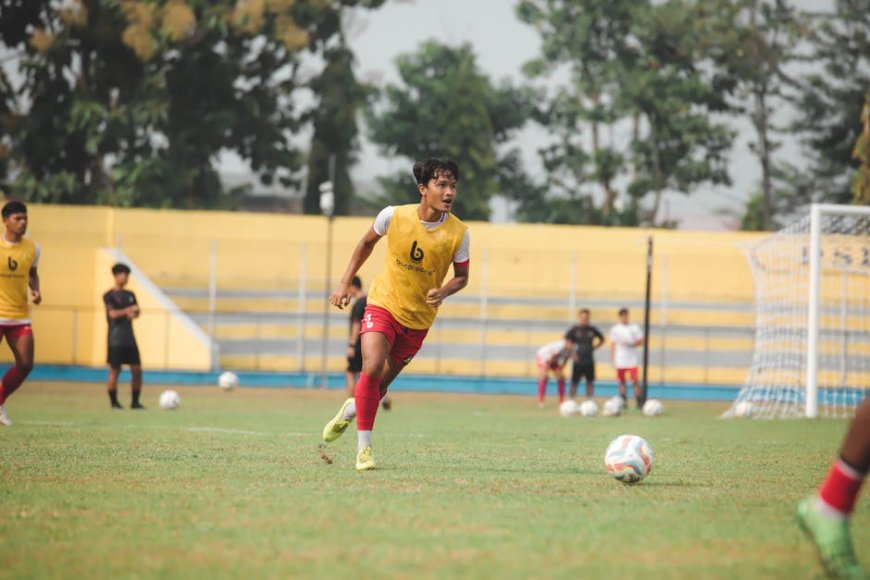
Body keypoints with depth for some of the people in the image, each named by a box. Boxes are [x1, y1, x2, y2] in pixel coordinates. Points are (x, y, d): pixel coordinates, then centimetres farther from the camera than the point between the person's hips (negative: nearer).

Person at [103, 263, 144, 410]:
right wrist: (129, 310, -16)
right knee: (115, 370, -4)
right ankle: (114, 402, 3)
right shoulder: (109, 296, -4)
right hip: (115, 340, -6)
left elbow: (136, 312, 11)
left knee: (137, 370, 1)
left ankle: (135, 402, 9)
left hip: (129, 338, 6)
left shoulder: (130, 295, 15)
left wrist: (133, 314, -11)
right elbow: (113, 313, -16)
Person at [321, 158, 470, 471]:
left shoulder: (458, 233, -15)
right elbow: (367, 242, 6)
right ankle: (364, 445, -9)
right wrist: (345, 283, 5)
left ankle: (352, 408, 44)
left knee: (382, 381, 9)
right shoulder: (394, 216, -15)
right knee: (372, 368, -21)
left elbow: (461, 277, 0)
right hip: (383, 304, -1)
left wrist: (444, 291, -22)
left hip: (419, 318, 1)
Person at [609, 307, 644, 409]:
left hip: (632, 360, -2)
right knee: (621, 381, 3)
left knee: (635, 380, -11)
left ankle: (640, 403, -9)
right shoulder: (615, 329, 8)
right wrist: (612, 359, 4)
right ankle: (623, 402, 8)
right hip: (620, 361, 2)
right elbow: (613, 345, 9)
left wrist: (631, 344, -14)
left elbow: (640, 341, 3)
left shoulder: (635, 328, 4)